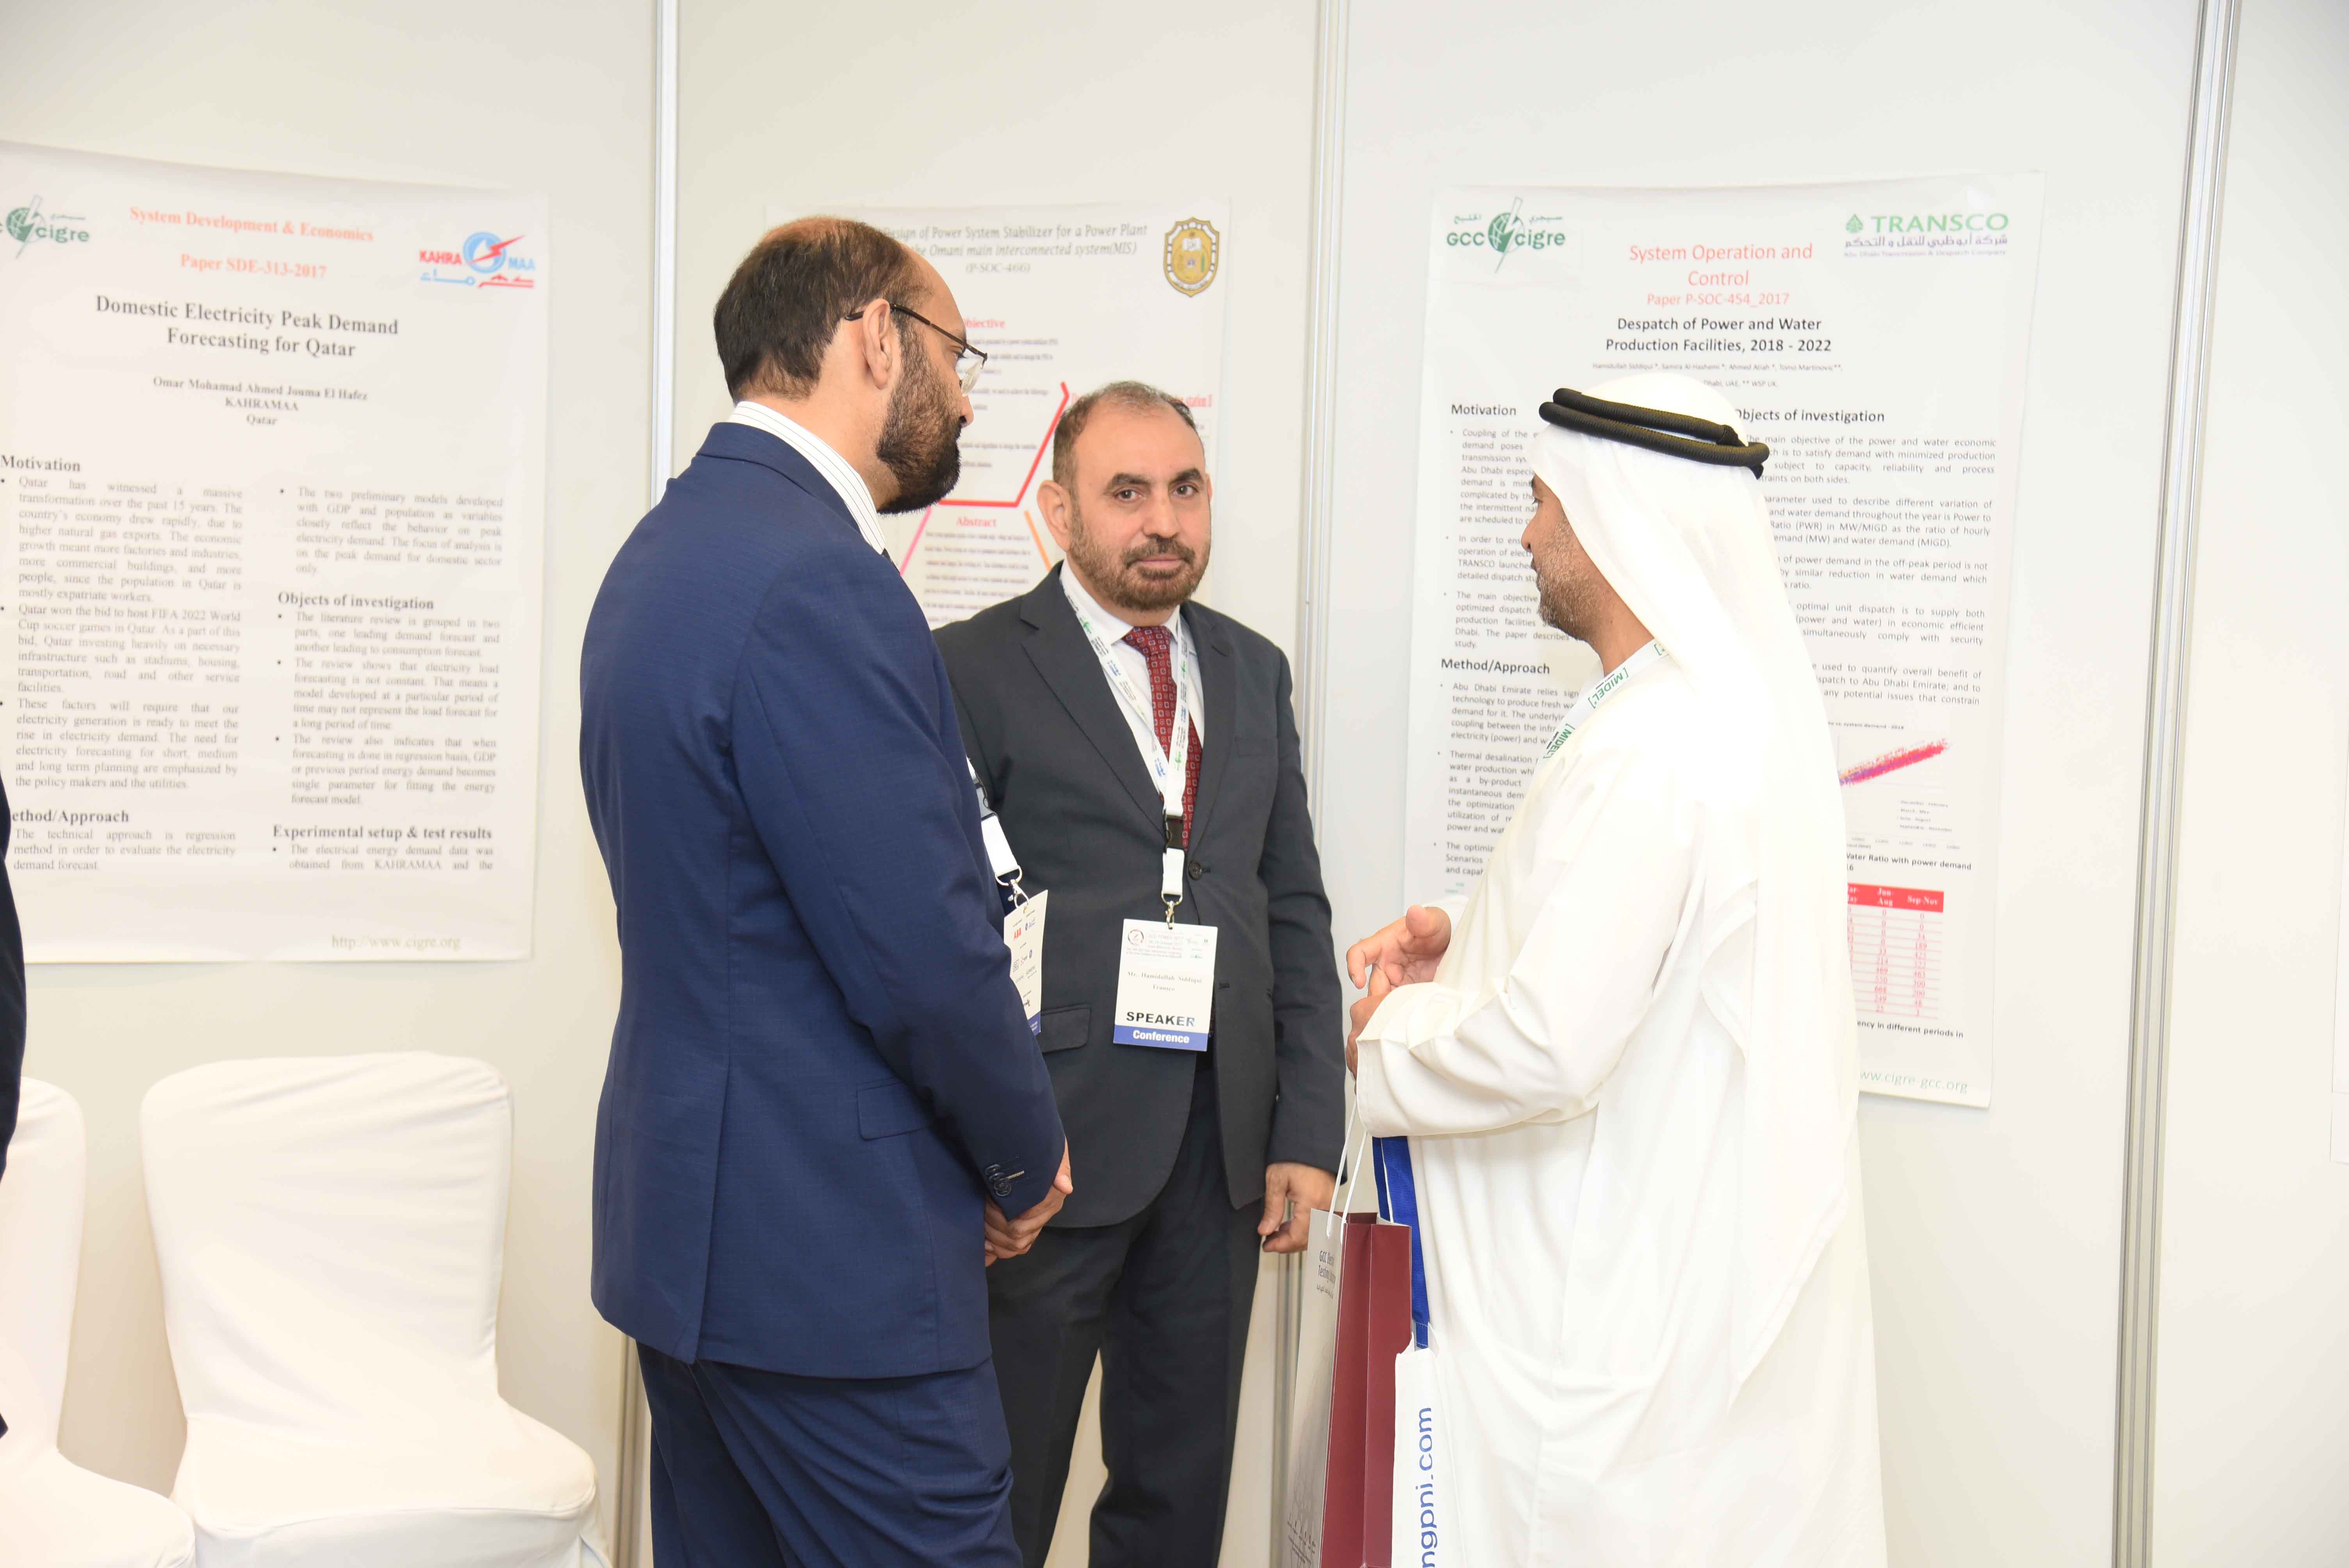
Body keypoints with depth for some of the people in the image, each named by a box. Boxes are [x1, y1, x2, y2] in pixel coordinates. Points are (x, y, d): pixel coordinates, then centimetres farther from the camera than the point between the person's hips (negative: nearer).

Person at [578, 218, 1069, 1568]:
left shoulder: (671, 545, 11)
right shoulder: (817, 581, -21)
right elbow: (923, 954, -22)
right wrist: (1028, 1154, -3)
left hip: (692, 1220, 10)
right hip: (829, 1253, -10)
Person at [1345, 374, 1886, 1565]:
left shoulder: (1649, 753, -26)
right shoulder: (1746, 695, 5)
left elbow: (1549, 1049, -29)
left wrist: (1388, 1042, -10)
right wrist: (1465, 932, 8)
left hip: (1641, 1307, -10)